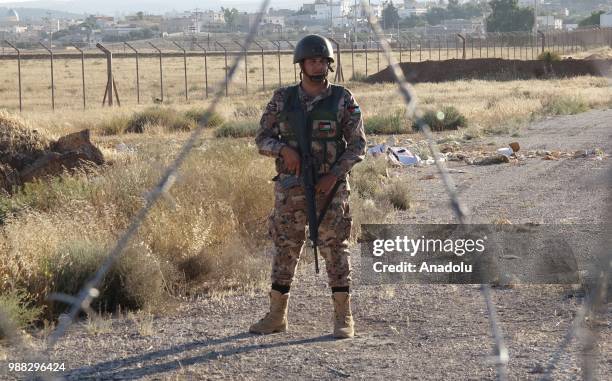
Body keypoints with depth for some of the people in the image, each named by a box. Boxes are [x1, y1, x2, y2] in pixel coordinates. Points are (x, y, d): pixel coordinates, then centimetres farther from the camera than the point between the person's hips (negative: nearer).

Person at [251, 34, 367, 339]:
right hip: (291, 188, 2)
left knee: (335, 249, -2)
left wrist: (333, 176, -15)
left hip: (329, 187, -2)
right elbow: (262, 140, 4)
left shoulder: (343, 100, -3)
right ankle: (276, 316, 16)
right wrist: (284, 148, -18)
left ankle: (343, 318, 4)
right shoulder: (283, 99, 3)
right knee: (285, 250, 7)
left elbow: (358, 145, -3)